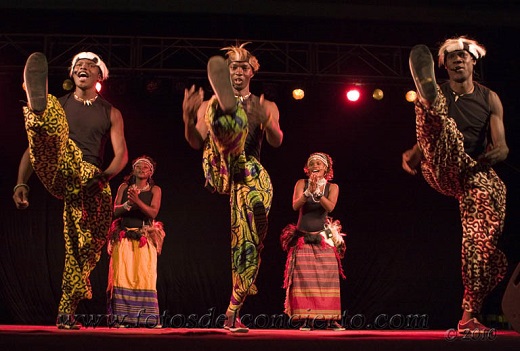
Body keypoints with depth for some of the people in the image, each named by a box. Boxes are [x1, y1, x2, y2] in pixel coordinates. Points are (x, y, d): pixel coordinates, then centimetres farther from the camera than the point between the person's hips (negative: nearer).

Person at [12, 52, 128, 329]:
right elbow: (34, 146, 12)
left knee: (85, 249, -1)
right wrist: (21, 182, -2)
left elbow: (121, 154, 8)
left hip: (91, 182, 2)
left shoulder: (111, 113, 19)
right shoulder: (59, 105, 17)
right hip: (60, 173, -2)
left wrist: (105, 175, -14)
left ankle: (66, 313, 12)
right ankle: (38, 106, -69)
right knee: (50, 130, -31)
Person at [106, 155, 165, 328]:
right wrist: (128, 204, -15)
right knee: (123, 275, -7)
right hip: (124, 237, 1)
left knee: (145, 277, -8)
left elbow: (153, 212, -6)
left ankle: (147, 317, -7)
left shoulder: (155, 189, 8)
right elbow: (115, 210, 4)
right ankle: (122, 318, -7)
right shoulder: (124, 187, 12)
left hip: (145, 239, -1)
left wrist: (138, 201, -21)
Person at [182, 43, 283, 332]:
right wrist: (188, 117, -13)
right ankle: (226, 107, -72)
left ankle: (234, 313, 0)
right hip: (219, 170, -2)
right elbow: (197, 143, 6)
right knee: (232, 127, -32)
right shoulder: (210, 105, 19)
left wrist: (267, 122, -19)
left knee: (250, 240, -10)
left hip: (251, 173, 2)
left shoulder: (266, 107, 19)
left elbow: (277, 142, 2)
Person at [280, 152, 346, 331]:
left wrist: (317, 193, -28)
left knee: (328, 277, -5)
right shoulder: (301, 183, 2)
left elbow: (330, 207, -13)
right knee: (304, 278, -7)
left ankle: (331, 320, -3)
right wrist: (308, 192, -26)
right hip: (303, 239, 0)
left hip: (324, 240, 0)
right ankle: (307, 319, -5)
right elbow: (295, 205, -11)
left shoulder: (332, 187, 4)